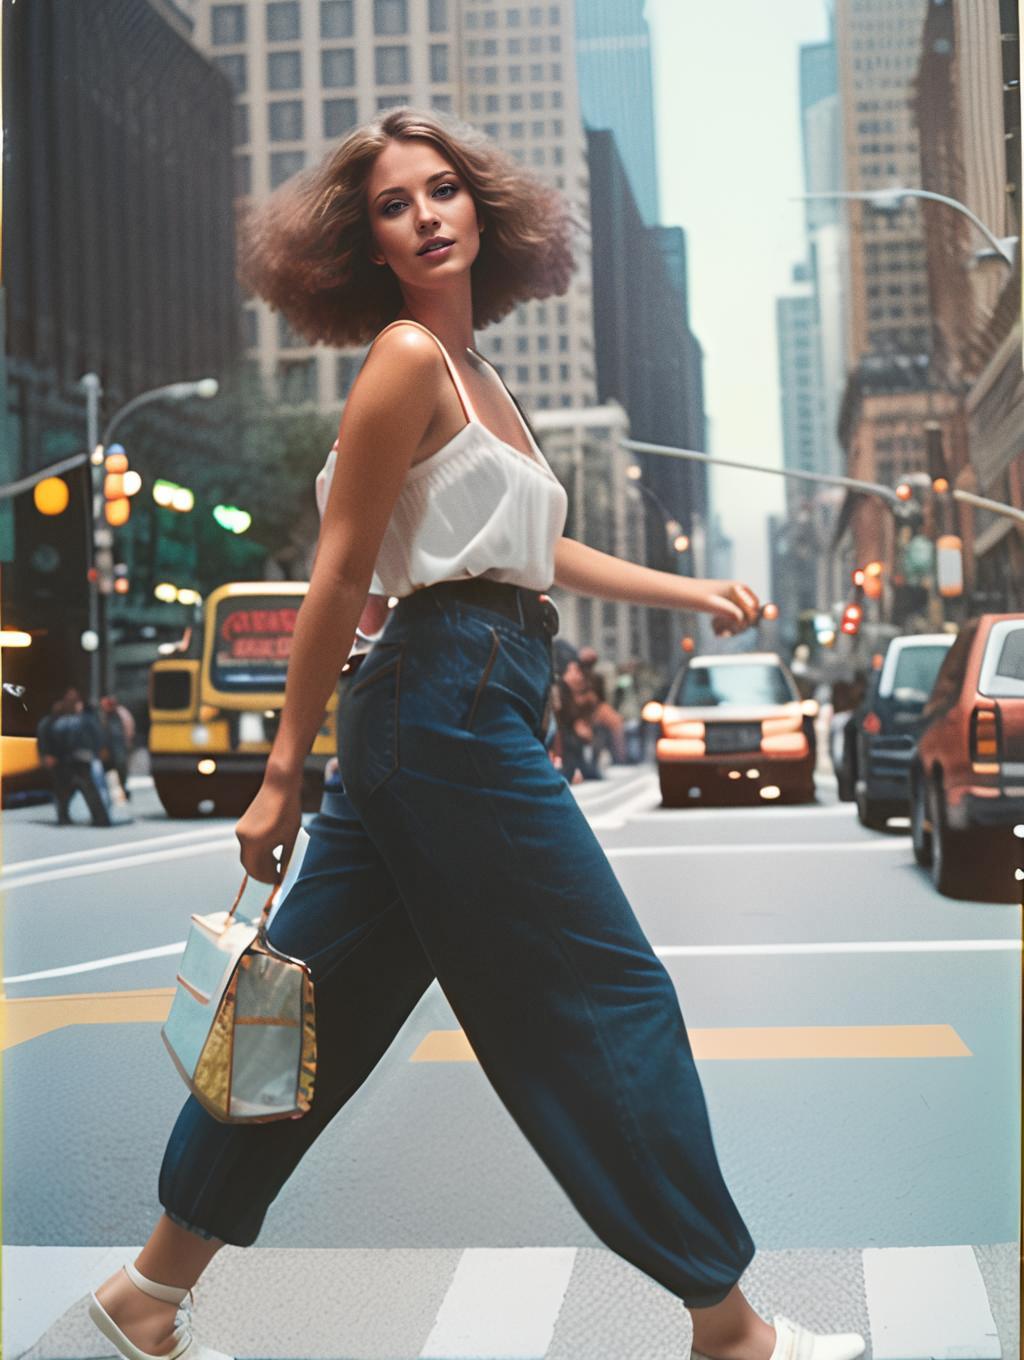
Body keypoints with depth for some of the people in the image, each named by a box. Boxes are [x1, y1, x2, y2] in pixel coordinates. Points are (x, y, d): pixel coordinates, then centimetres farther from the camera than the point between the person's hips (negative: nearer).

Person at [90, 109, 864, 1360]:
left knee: (323, 1005, 12)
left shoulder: (470, 370, 18)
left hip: (429, 715, 10)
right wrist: (285, 771, -12)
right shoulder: (408, 357, -10)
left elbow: (538, 548, 27)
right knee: (610, 996, -1)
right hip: (452, 703, -10)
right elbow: (341, 574, -12)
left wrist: (695, 594, 25)